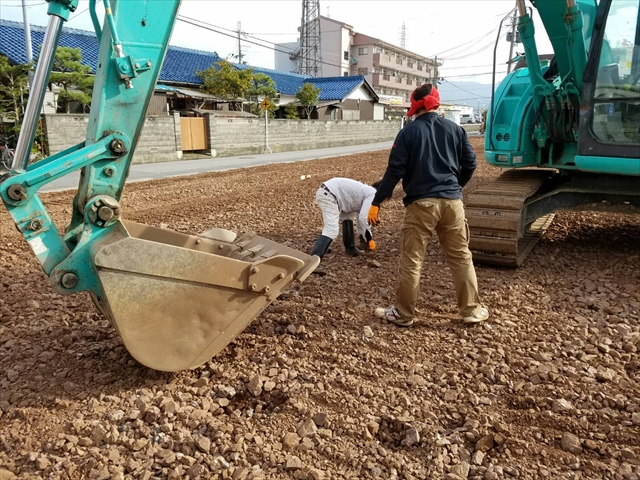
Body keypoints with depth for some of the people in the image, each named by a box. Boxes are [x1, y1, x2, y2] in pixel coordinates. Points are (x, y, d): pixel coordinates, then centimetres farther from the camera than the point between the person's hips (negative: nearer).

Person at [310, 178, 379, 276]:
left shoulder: (366, 192, 26)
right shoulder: (373, 194, -3)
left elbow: (360, 216, 36)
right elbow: (363, 218, -13)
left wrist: (364, 237, 42)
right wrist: (369, 239, -1)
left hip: (325, 192, 10)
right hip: (328, 195, -10)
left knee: (348, 216, 26)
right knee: (331, 230, -19)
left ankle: (350, 248, 37)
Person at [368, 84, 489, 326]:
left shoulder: (408, 132, -2)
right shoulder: (456, 129, 9)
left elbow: (395, 170, -8)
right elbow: (470, 164, 12)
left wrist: (376, 202, -4)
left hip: (421, 203, -4)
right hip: (452, 201, 4)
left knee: (411, 261, 4)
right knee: (461, 257, 13)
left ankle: (403, 314, 12)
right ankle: (472, 310, 20)